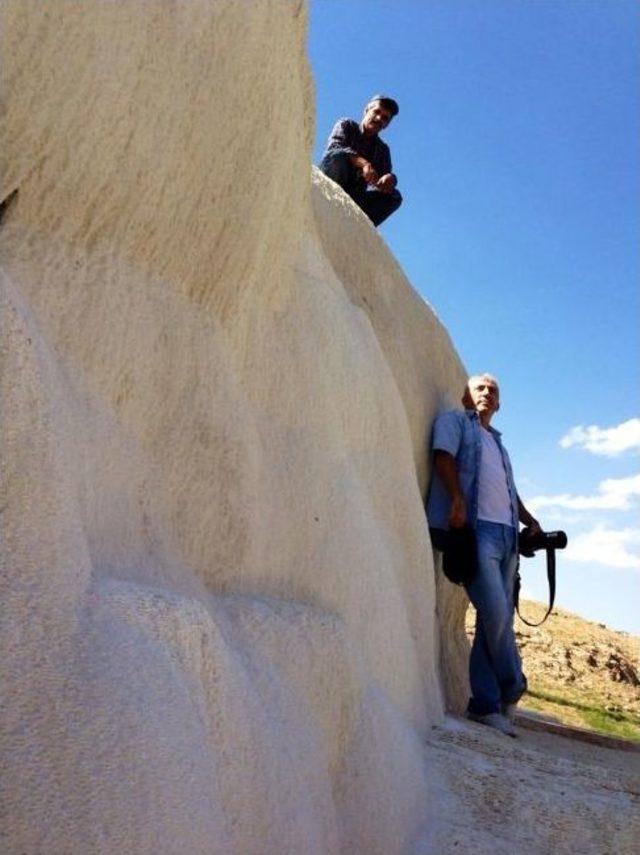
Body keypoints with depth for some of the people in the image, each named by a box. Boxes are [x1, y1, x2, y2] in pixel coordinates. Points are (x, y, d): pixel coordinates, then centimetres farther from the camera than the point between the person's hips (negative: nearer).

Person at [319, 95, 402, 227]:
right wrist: (363, 163, -33)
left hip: (354, 198, 4)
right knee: (337, 156, -29)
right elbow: (334, 147, -17)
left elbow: (386, 173, 2)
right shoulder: (346, 125, 5)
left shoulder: (382, 149, 16)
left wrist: (389, 178, -26)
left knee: (394, 196, -15)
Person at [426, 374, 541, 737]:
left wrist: (529, 519, 11)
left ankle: (485, 703, 9)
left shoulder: (498, 442, 34)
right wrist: (457, 499, -20)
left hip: (507, 533, 7)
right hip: (475, 528, -7)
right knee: (496, 612, -15)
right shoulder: (454, 421, 14)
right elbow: (444, 456, -4)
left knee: (497, 617, 2)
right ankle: (513, 688, 4)